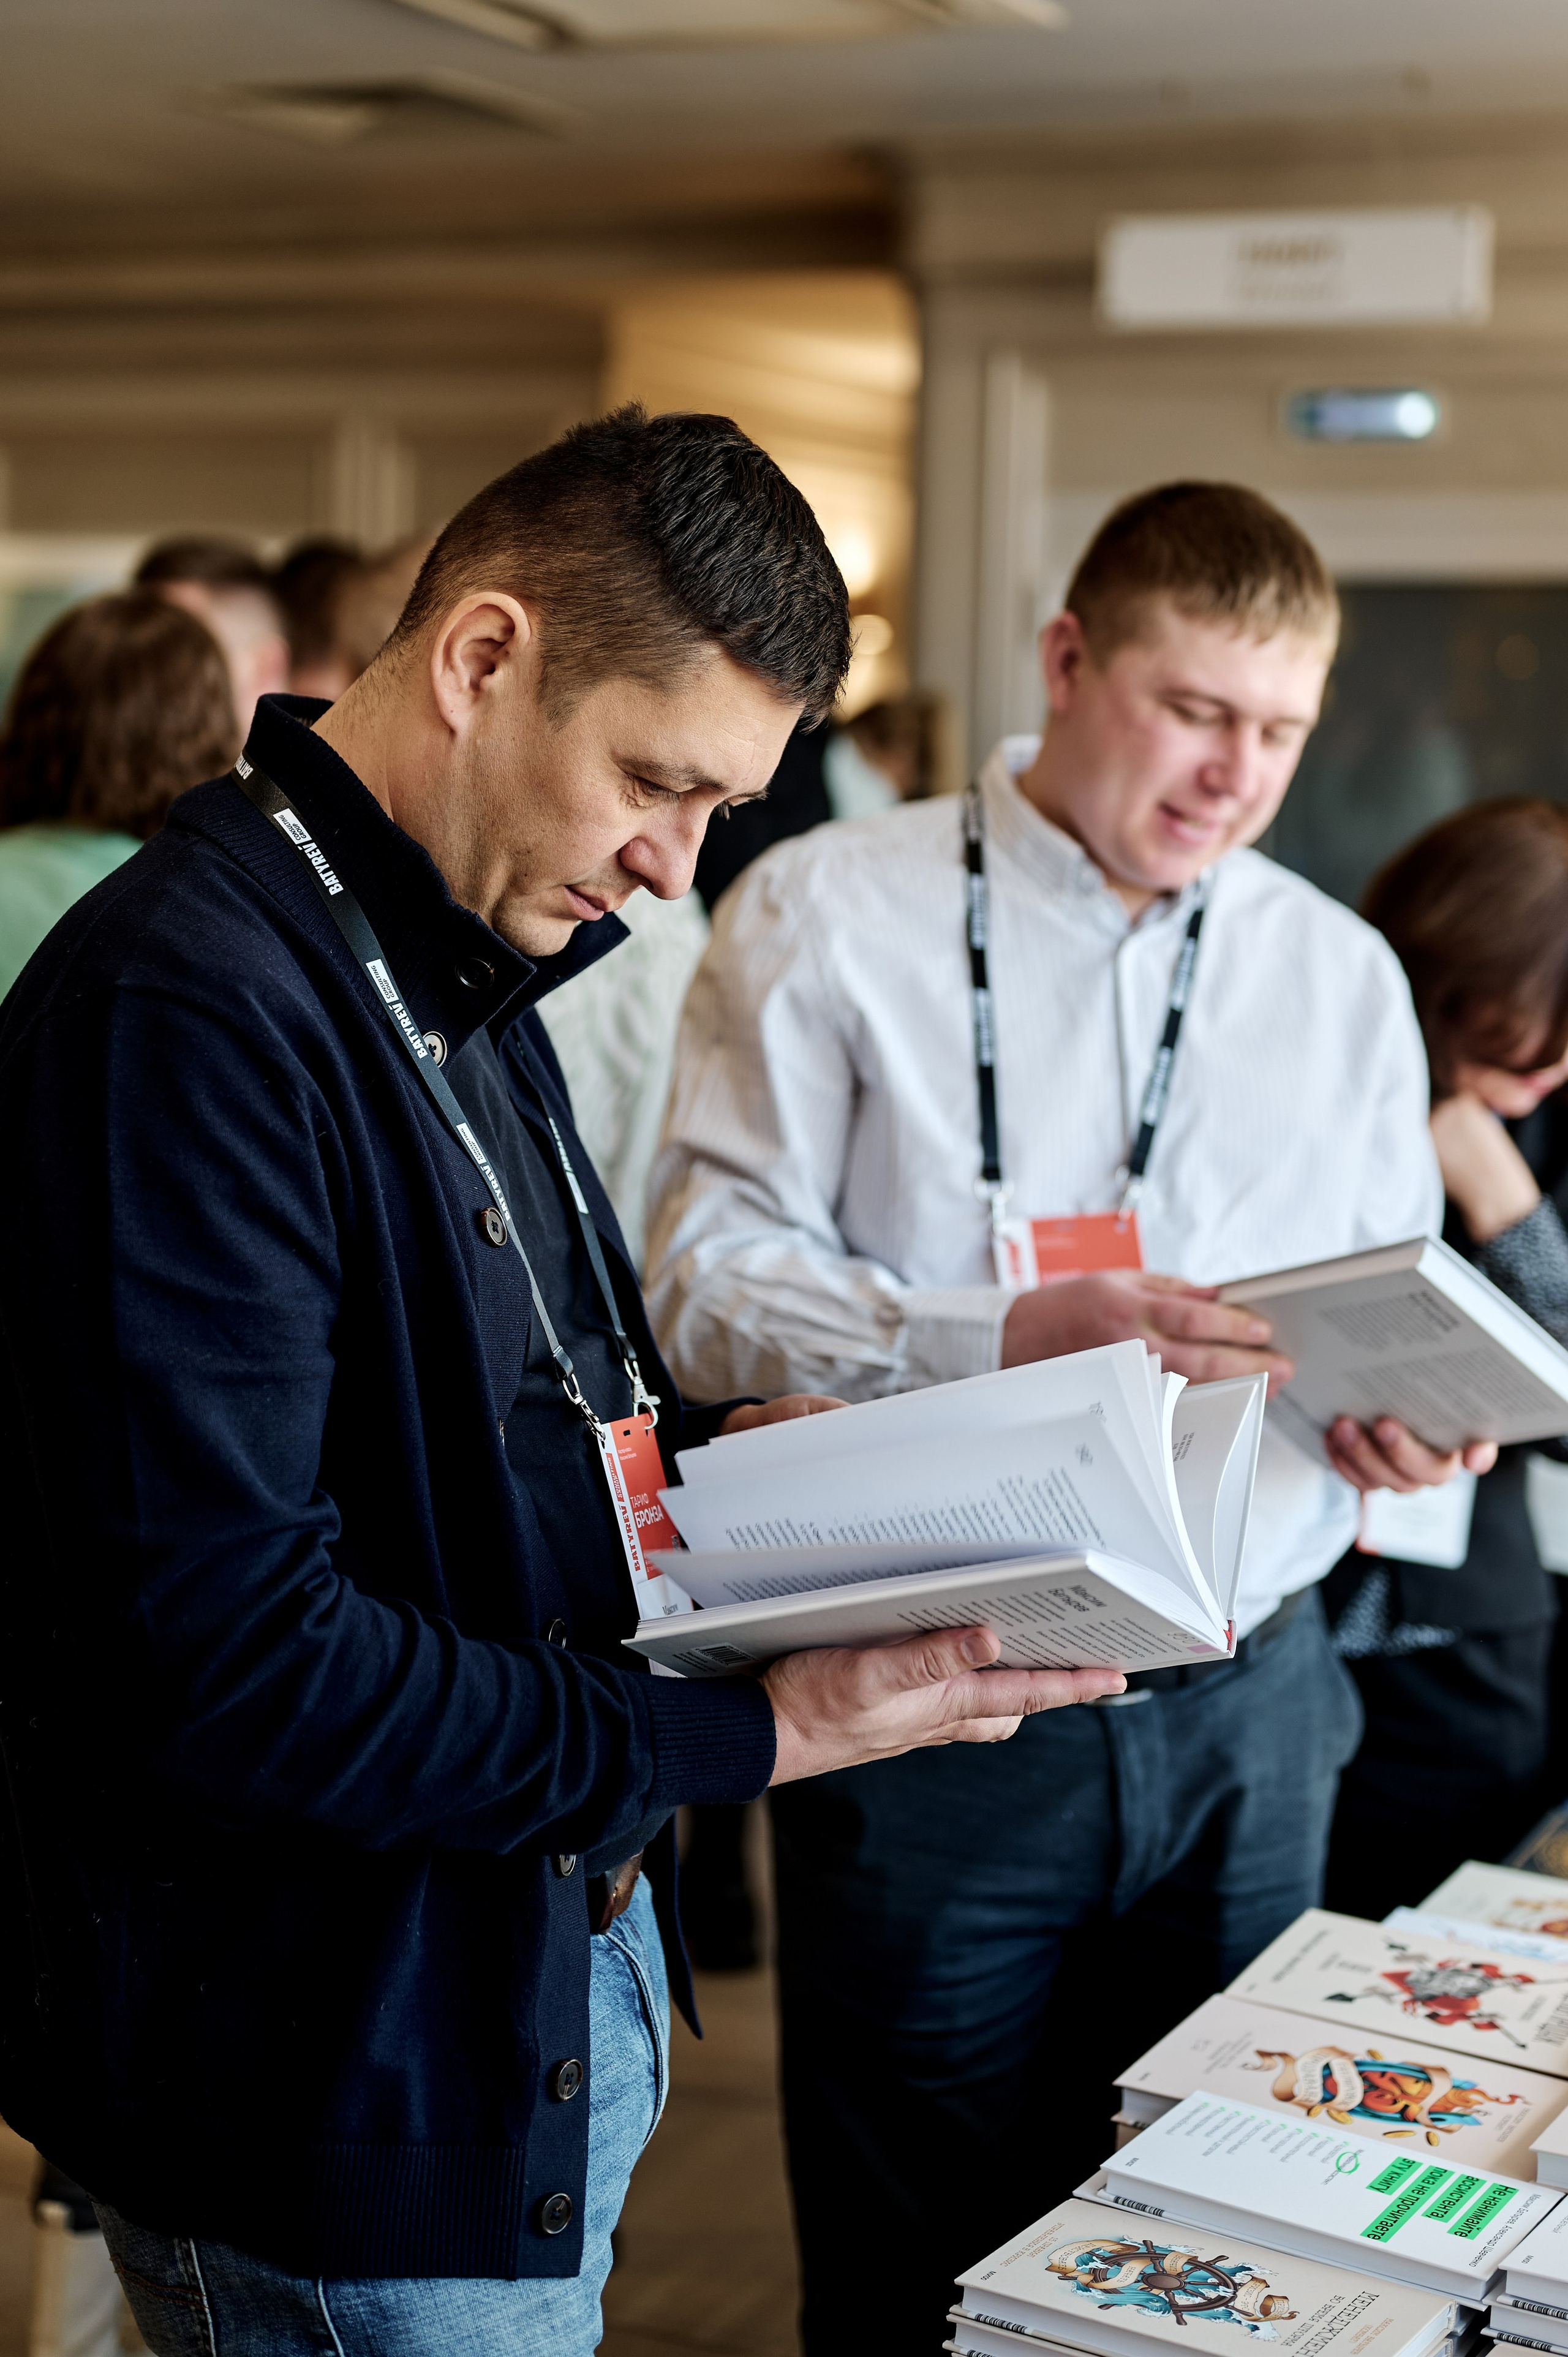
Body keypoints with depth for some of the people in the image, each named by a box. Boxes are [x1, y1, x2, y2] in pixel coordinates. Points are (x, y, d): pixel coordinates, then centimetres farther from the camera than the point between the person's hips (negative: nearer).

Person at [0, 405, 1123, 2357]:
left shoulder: (460, 983, 9)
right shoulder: (184, 1010, -24)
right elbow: (226, 1661, -28)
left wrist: (711, 1450, 2)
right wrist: (756, 1732, -23)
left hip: (552, 1974, 9)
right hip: (342, 2089, -9)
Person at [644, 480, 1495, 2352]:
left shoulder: (1340, 973, 12)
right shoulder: (829, 916, -2)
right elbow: (701, 1283, -9)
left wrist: (1399, 1413, -9)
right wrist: (1009, 1336, -22)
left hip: (1243, 1703, 4)